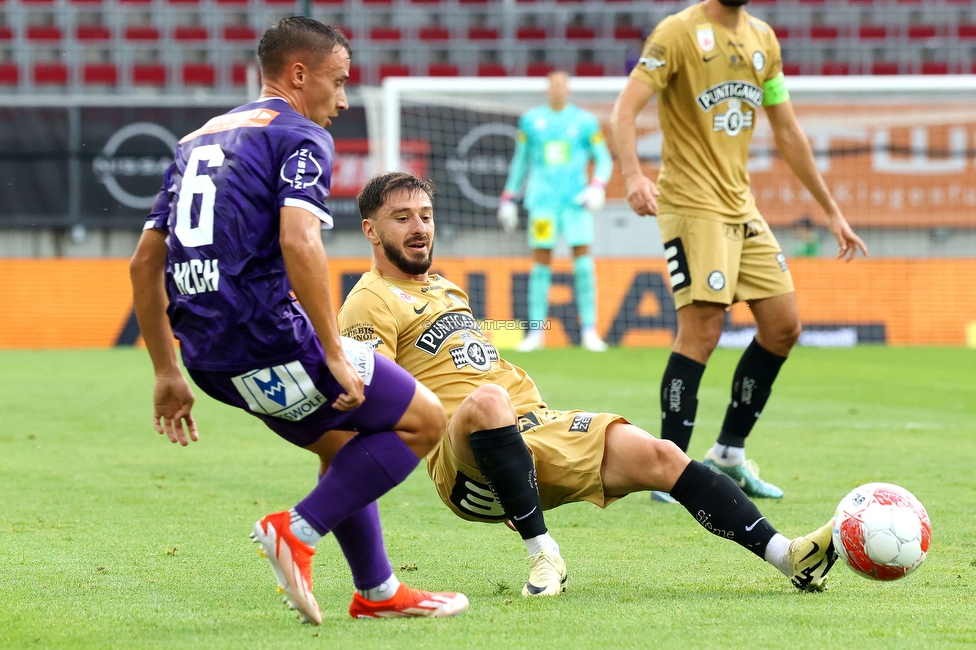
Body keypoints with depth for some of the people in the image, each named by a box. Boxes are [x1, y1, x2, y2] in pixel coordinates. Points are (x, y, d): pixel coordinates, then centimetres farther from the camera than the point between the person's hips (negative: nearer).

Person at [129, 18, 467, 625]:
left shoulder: (199, 140, 23)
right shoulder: (301, 137, -3)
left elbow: (146, 262, 22)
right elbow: (298, 243, -20)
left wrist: (168, 373, 25)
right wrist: (335, 353, -17)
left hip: (209, 356, 9)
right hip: (267, 336, -9)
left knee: (347, 442, 26)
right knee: (423, 419, 2)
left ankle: (377, 591, 25)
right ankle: (298, 532, -6)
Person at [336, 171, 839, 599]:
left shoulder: (442, 287, 28)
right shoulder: (370, 303, 0)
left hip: (535, 424, 8)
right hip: (466, 464, -8)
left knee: (656, 454, -11)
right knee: (487, 400, -41)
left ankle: (788, 556, -18)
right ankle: (542, 554, -36)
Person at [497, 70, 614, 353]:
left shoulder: (585, 122, 5)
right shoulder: (531, 120, 9)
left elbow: (604, 160, 8)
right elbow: (520, 161, 18)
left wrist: (597, 186, -11)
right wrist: (508, 199, 17)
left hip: (576, 201, -1)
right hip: (542, 200, 1)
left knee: (583, 261, -8)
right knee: (541, 262, -2)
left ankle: (589, 330, -4)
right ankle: (536, 331, 4)